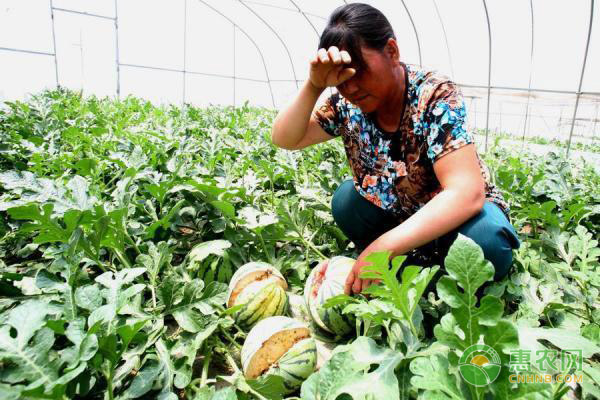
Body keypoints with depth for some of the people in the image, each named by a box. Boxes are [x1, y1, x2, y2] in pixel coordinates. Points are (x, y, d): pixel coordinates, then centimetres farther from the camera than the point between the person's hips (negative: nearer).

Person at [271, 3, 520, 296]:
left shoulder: (436, 97, -26)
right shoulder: (347, 104, -11)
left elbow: (466, 193, -35)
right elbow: (284, 140, -12)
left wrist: (383, 247, -42)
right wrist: (313, 86, -29)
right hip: (397, 214, 5)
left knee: (485, 239, -35)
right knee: (344, 199, -17)